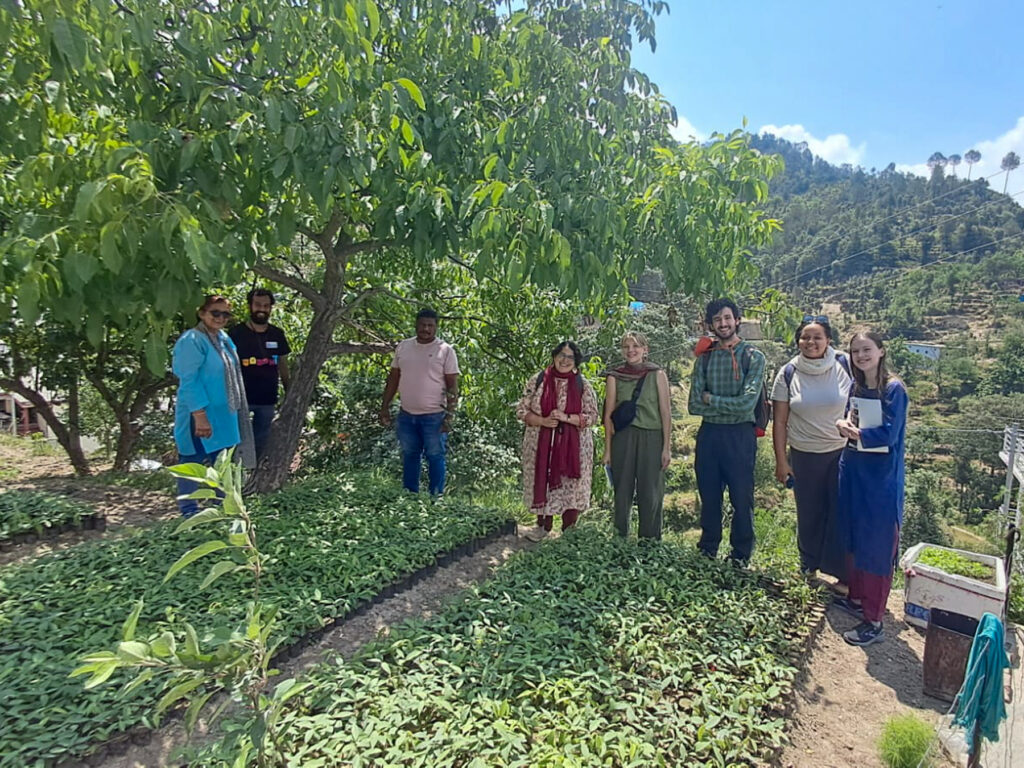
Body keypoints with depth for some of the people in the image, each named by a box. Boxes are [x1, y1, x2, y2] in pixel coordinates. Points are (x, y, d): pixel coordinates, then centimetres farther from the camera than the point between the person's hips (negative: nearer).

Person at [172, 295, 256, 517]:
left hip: (224, 415, 9)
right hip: (199, 416, -9)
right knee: (193, 463, 3)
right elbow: (189, 380, -19)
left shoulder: (224, 339, 11)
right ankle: (189, 510, 15)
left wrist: (238, 408, 18)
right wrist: (200, 415, -23)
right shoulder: (192, 340, -14)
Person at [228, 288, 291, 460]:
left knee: (260, 443, 15)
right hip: (241, 398, -4)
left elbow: (283, 365, 11)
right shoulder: (236, 333, -5)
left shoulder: (277, 334, 6)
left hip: (268, 400, 4)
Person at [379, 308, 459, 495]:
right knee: (409, 456, 14)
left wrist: (449, 416, -13)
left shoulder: (446, 350, -5)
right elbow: (393, 379, 13)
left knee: (435, 457, 3)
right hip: (406, 415, 5)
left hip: (434, 416, -4)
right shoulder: (403, 347, 7)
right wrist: (385, 406, 8)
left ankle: (436, 497, 13)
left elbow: (453, 386, -7)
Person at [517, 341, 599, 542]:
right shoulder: (537, 381, 1)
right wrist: (543, 421, -15)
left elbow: (592, 416, -2)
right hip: (541, 444, 1)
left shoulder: (583, 385, 1)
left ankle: (569, 529, 22)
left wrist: (567, 417, -17)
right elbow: (521, 410, 1)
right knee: (542, 481, 8)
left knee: (571, 484, 4)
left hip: (573, 446, 0)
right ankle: (544, 525, 28)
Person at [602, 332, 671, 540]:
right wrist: (607, 449, 3)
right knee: (622, 493, 5)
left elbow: (666, 412, 2)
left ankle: (650, 542, 16)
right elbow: (609, 414, 5)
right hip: (623, 439, 1)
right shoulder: (614, 377, 5)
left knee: (650, 494, 3)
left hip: (651, 439, 0)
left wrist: (667, 447, -3)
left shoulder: (657, 375, 3)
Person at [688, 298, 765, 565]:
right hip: (708, 434, 3)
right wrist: (730, 406, -10)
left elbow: (746, 403, -16)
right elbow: (695, 405, -3)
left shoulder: (753, 357, -4)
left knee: (741, 500, 6)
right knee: (709, 497, 14)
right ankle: (707, 551, 31)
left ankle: (741, 558, 24)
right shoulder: (704, 358, 6)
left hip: (739, 435, -3)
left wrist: (711, 398, -8)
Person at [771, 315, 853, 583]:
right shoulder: (788, 374, -3)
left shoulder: (845, 366, -6)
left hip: (842, 453, -1)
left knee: (842, 513, 1)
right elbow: (779, 422, -1)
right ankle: (808, 567, 33)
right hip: (804, 456, 1)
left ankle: (844, 572, 18)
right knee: (809, 514, 13)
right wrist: (781, 461, -1)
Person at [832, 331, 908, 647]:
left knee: (877, 548, 1)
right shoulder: (856, 387, 7)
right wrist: (846, 423, -9)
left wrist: (851, 430, -10)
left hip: (881, 478, -7)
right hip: (852, 471, 7)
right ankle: (857, 598, 34)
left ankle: (874, 622, 11)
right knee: (853, 539, 17)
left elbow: (888, 436, -19)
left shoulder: (893, 389, -13)